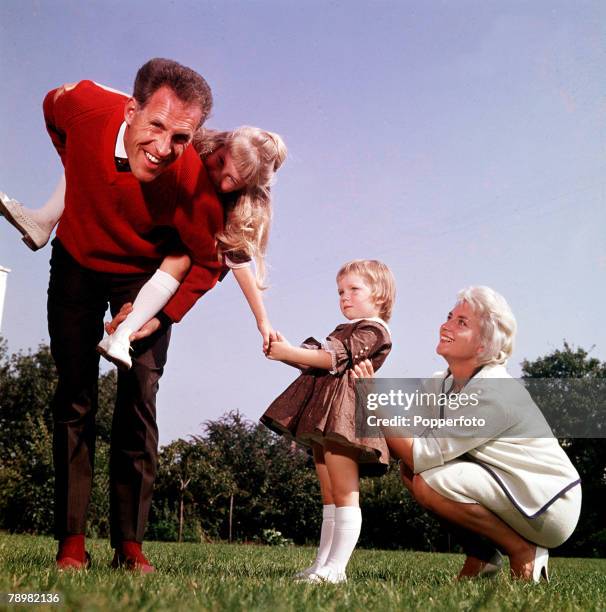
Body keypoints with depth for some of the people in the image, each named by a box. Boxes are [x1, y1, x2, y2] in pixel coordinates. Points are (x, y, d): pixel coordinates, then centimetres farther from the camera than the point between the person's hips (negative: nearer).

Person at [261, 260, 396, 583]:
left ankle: (335, 568, -14)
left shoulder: (373, 330, -3)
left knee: (344, 494, -11)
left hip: (342, 418, -10)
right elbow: (317, 361, 21)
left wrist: (289, 353, -15)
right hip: (323, 421, 11)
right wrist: (286, 350, 5)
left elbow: (333, 357, -14)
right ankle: (322, 564, 14)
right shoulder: (345, 332, 28)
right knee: (329, 496, 11)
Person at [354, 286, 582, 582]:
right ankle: (481, 556, 8)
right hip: (509, 491, 8)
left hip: (553, 505, -8)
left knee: (428, 481, -25)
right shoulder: (441, 384, 1)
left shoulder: (493, 392, -25)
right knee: (409, 468, -4)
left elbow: (423, 455, -27)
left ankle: (524, 552, -6)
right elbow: (407, 449, -6)